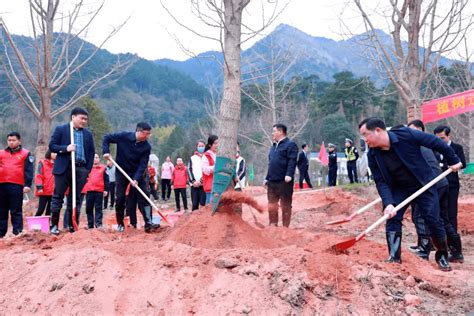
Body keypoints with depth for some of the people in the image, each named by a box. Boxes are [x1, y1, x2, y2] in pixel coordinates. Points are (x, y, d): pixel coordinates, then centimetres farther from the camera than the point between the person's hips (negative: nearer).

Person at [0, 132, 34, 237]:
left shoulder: (25, 154, 7)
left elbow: (28, 170, 1)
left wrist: (27, 185, -9)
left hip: (16, 186, -4)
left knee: (16, 211, -4)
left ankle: (17, 232, -2)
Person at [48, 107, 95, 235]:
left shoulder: (87, 134, 13)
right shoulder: (60, 129, 3)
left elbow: (91, 152, 14)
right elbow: (52, 146, 0)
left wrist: (88, 169, 5)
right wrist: (66, 148, -17)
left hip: (81, 169, 3)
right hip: (63, 168, -3)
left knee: (75, 199, 7)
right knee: (58, 197, 0)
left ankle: (72, 226, 13)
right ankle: (54, 225, 7)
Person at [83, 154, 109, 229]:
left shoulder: (103, 168, 8)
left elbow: (106, 179, 5)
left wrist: (106, 189, -3)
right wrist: (83, 189, 8)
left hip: (99, 191, -3)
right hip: (89, 191, 3)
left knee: (98, 208, -1)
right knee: (88, 208, 6)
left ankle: (98, 224, -3)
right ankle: (90, 224, 13)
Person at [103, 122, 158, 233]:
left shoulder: (146, 147, -12)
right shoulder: (123, 136, -15)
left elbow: (143, 164, -15)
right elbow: (107, 138, -3)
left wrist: (136, 179, -26)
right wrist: (106, 151, -18)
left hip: (137, 173, 1)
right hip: (121, 172, -1)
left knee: (144, 198, -9)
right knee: (120, 199, 1)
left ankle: (148, 223, -10)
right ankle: (120, 224, 14)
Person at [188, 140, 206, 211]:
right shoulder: (193, 158, 16)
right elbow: (189, 170, 7)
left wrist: (202, 179, -12)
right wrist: (193, 181, -6)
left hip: (204, 184, -2)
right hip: (194, 185, 2)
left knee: (203, 203, -9)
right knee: (195, 204, 2)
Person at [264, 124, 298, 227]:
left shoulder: (290, 144, -4)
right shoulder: (274, 146, 21)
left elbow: (292, 161, -15)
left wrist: (289, 174, -26)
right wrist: (267, 178, 20)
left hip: (284, 182, -8)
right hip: (272, 182, 8)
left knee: (285, 206, 1)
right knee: (271, 206, 8)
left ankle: (285, 227, 7)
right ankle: (273, 225, 17)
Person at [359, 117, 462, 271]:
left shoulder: (406, 134, -27)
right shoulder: (373, 155, -16)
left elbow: (436, 142, -15)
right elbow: (381, 182, -14)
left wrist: (453, 160, -6)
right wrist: (388, 203, -29)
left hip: (423, 185, -3)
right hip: (399, 189, 3)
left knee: (433, 219, -2)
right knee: (392, 218, -11)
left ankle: (442, 256, 18)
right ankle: (394, 257, -2)